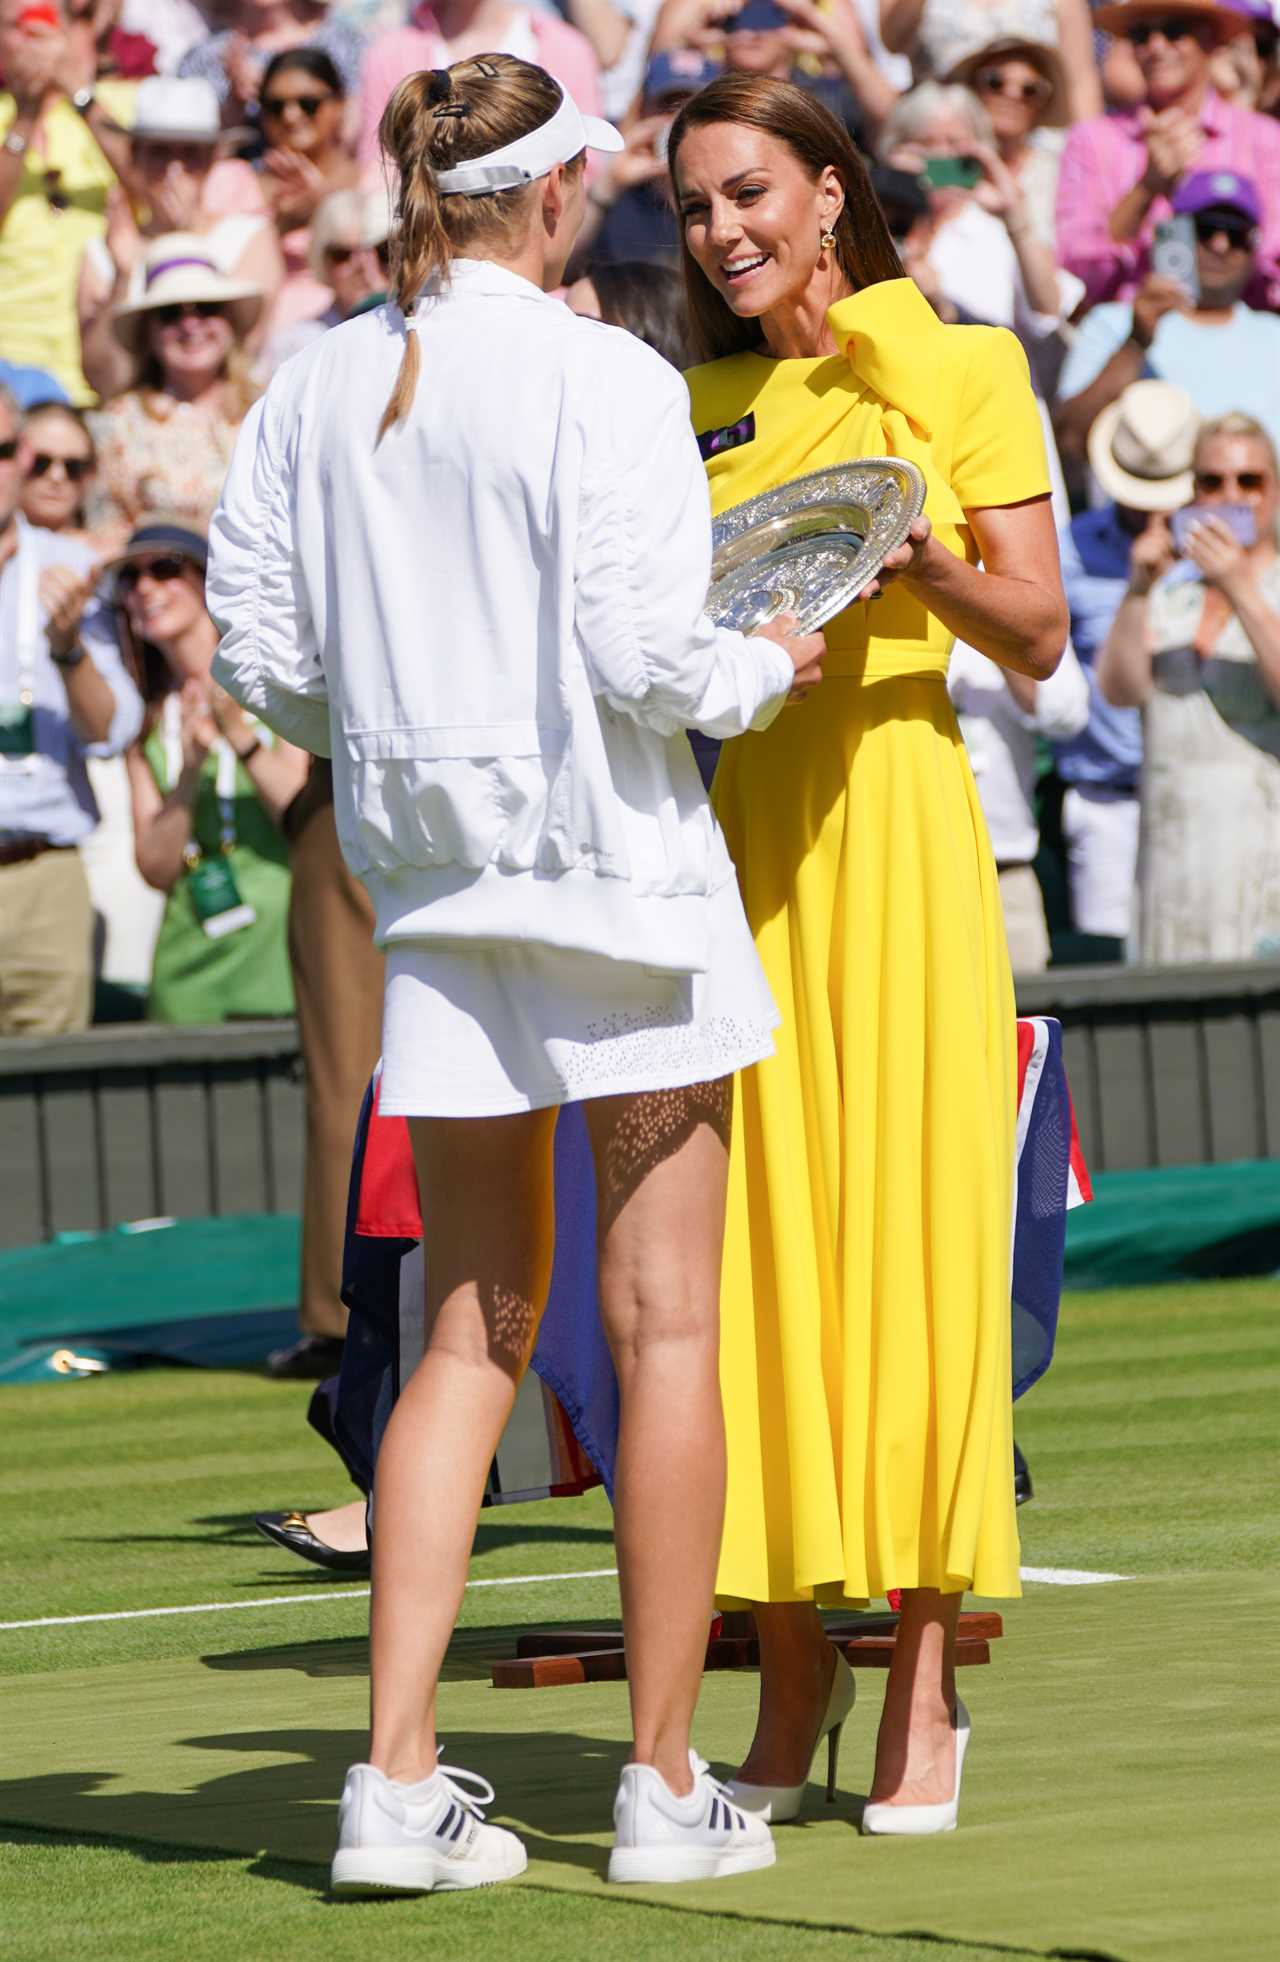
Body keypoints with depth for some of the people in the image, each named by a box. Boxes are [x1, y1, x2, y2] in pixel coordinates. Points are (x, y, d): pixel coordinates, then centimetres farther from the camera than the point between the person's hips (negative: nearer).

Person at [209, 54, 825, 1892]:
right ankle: (666, 1784, 8)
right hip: (620, 863, -5)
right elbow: (642, 653, -18)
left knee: (476, 1327, 12)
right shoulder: (605, 381, -13)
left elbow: (262, 654, 6)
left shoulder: (320, 386, 4)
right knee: (664, 1326, 4)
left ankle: (398, 1778, 2)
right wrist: (767, 665, 2)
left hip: (435, 886, 6)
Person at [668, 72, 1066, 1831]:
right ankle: (793, 1670, 8)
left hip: (897, 824, -4)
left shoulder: (960, 368, 3)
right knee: (758, 1240, 0)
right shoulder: (700, 407, 16)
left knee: (914, 1226, -6)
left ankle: (926, 1684, -2)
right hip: (737, 826, 4)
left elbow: (1038, 640, -1)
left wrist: (928, 566, -20)